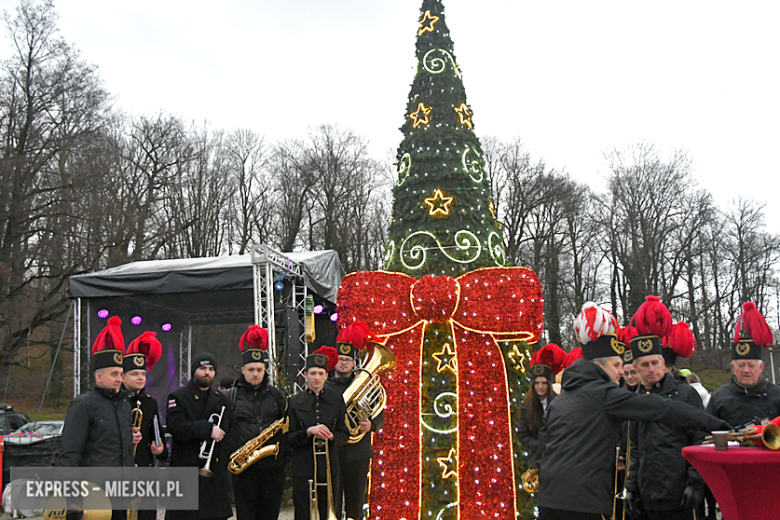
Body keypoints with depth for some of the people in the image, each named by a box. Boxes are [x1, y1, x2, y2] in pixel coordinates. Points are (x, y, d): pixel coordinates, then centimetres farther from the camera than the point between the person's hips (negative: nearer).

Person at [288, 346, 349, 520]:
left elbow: (345, 434, 6)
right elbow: (289, 439, 0)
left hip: (329, 468, 1)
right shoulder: (295, 401, 3)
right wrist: (308, 432, -17)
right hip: (303, 469, -1)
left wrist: (331, 436, -15)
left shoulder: (337, 399, 5)